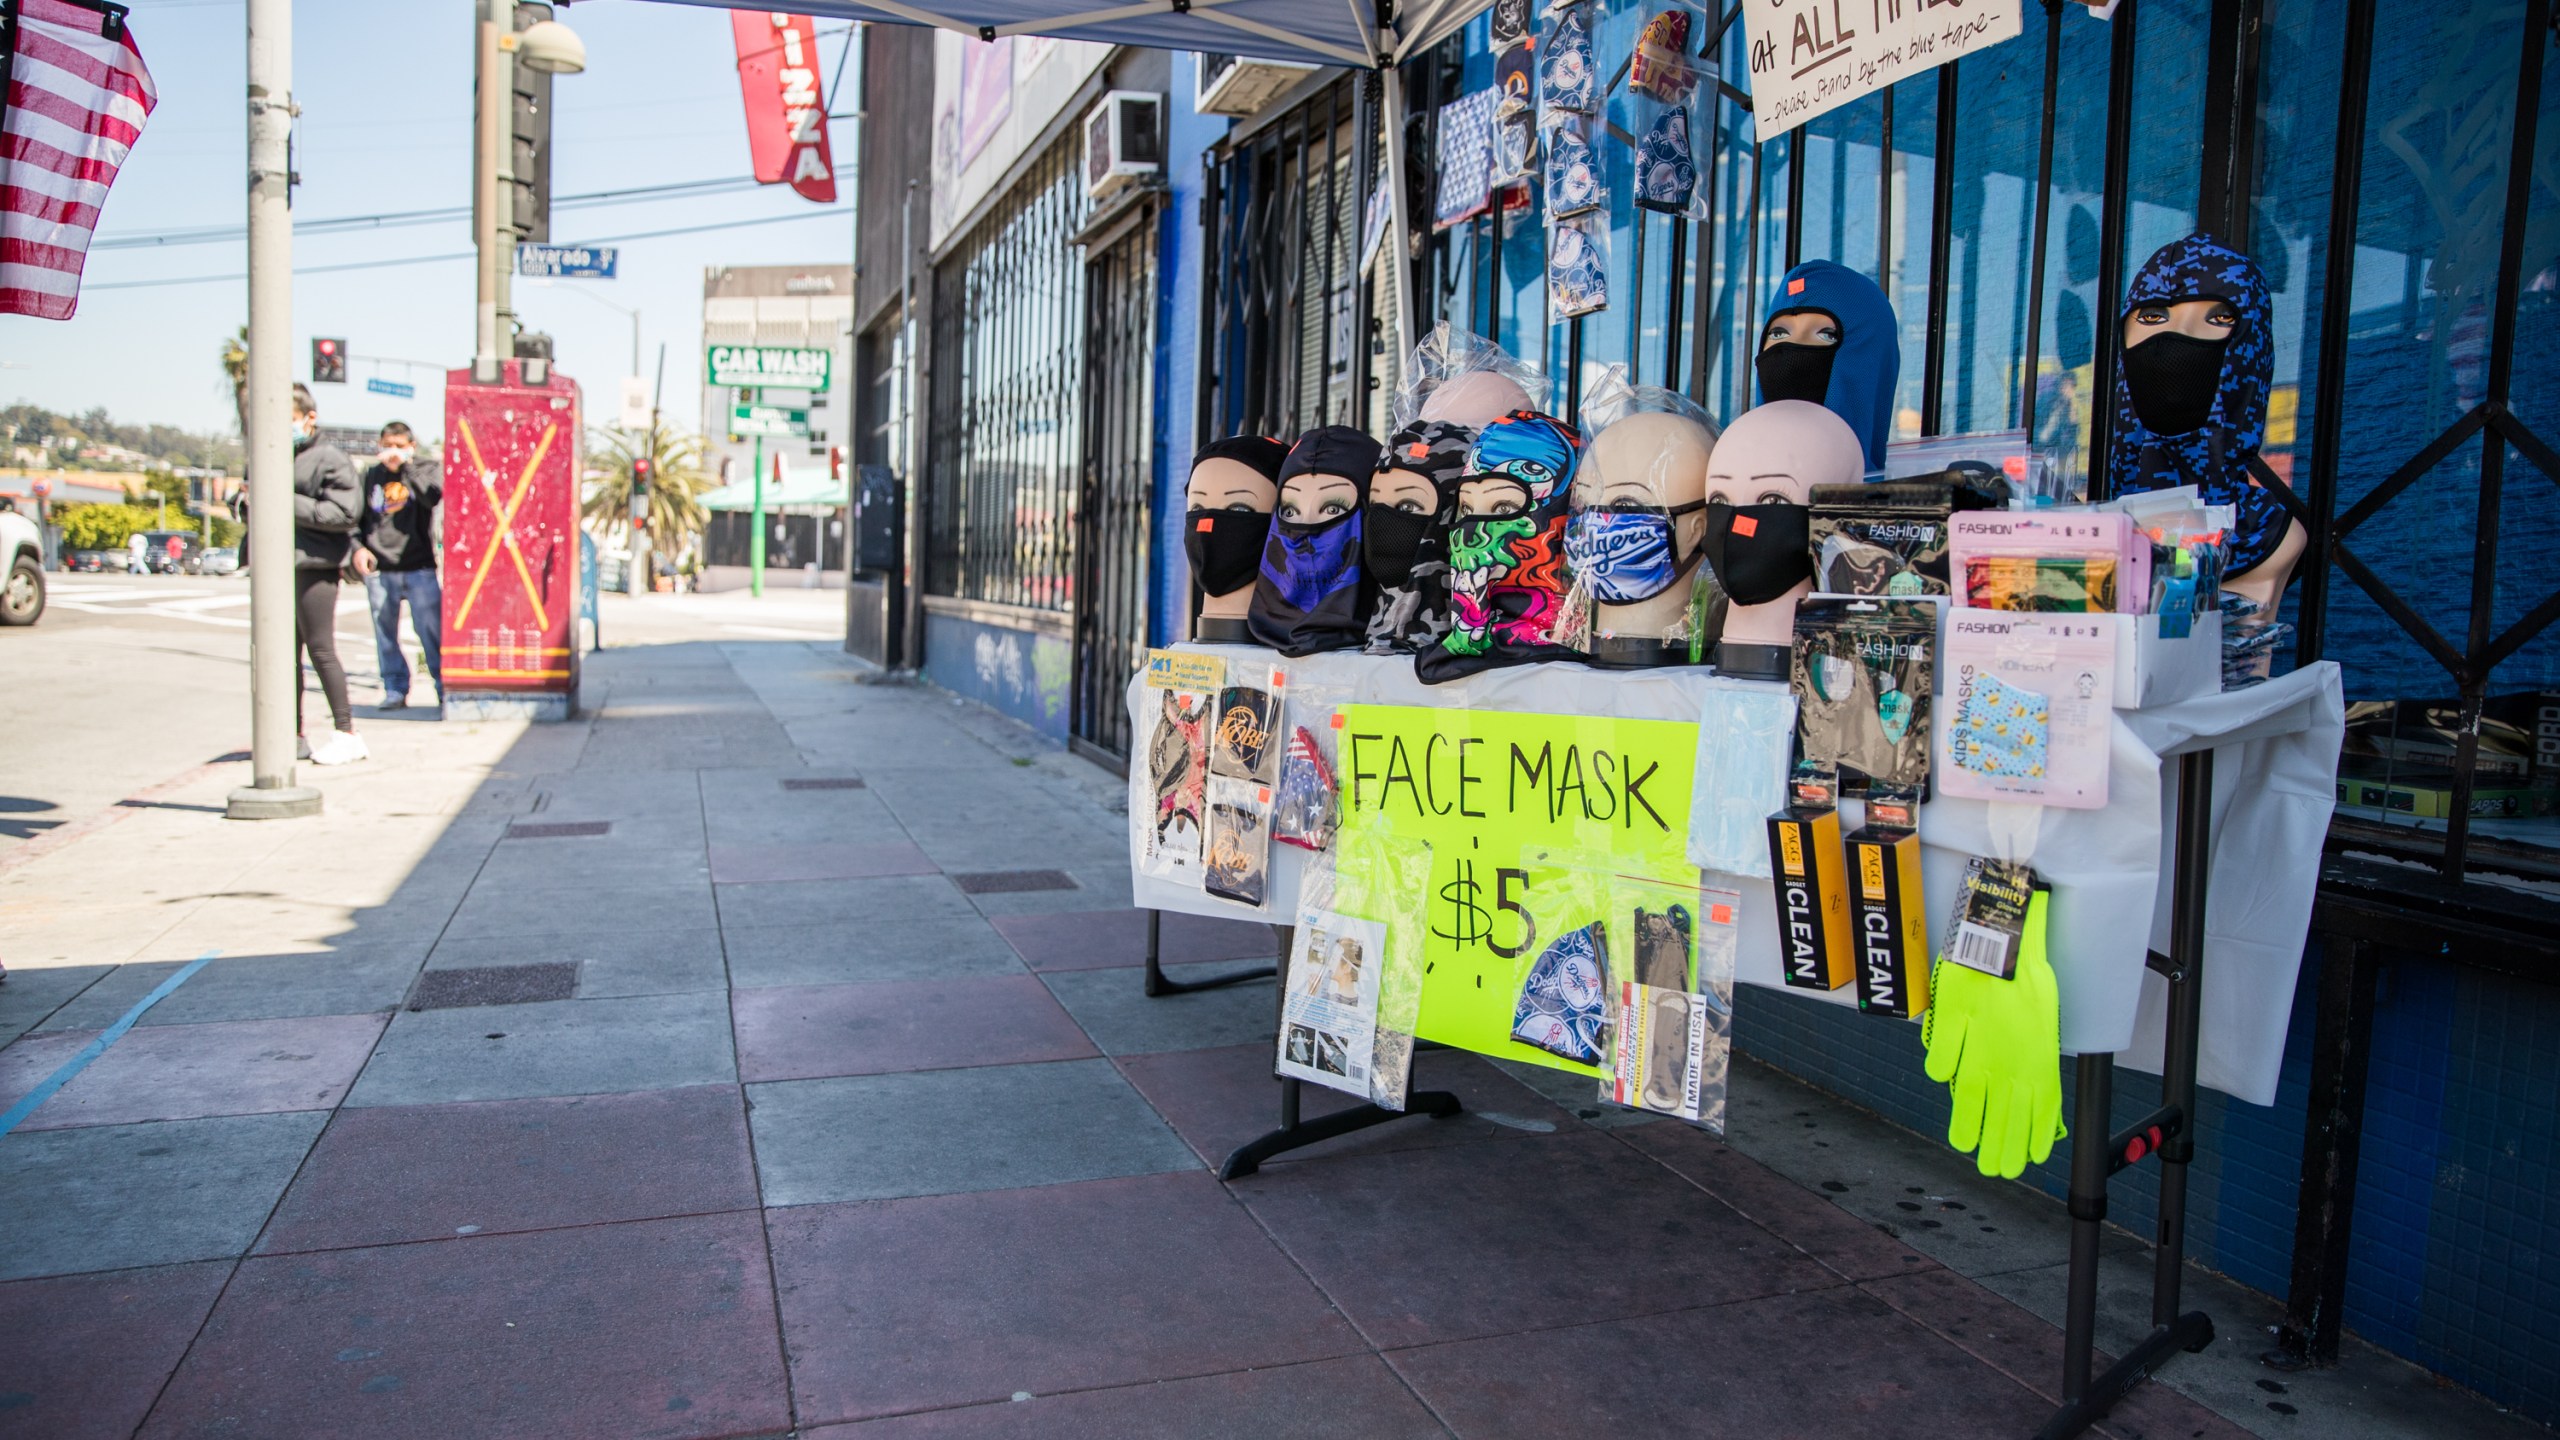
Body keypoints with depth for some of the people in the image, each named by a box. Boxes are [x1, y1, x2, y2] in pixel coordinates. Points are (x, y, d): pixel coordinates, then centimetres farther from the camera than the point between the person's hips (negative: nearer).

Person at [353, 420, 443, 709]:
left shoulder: (426, 470, 6)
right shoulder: (371, 477, 12)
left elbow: (434, 495, -16)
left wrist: (405, 464, -15)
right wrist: (358, 546, 0)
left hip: (419, 568, -3)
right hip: (378, 570, 3)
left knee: (432, 630, -4)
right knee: (385, 633, 6)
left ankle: (445, 687, 3)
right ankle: (394, 689, 14)